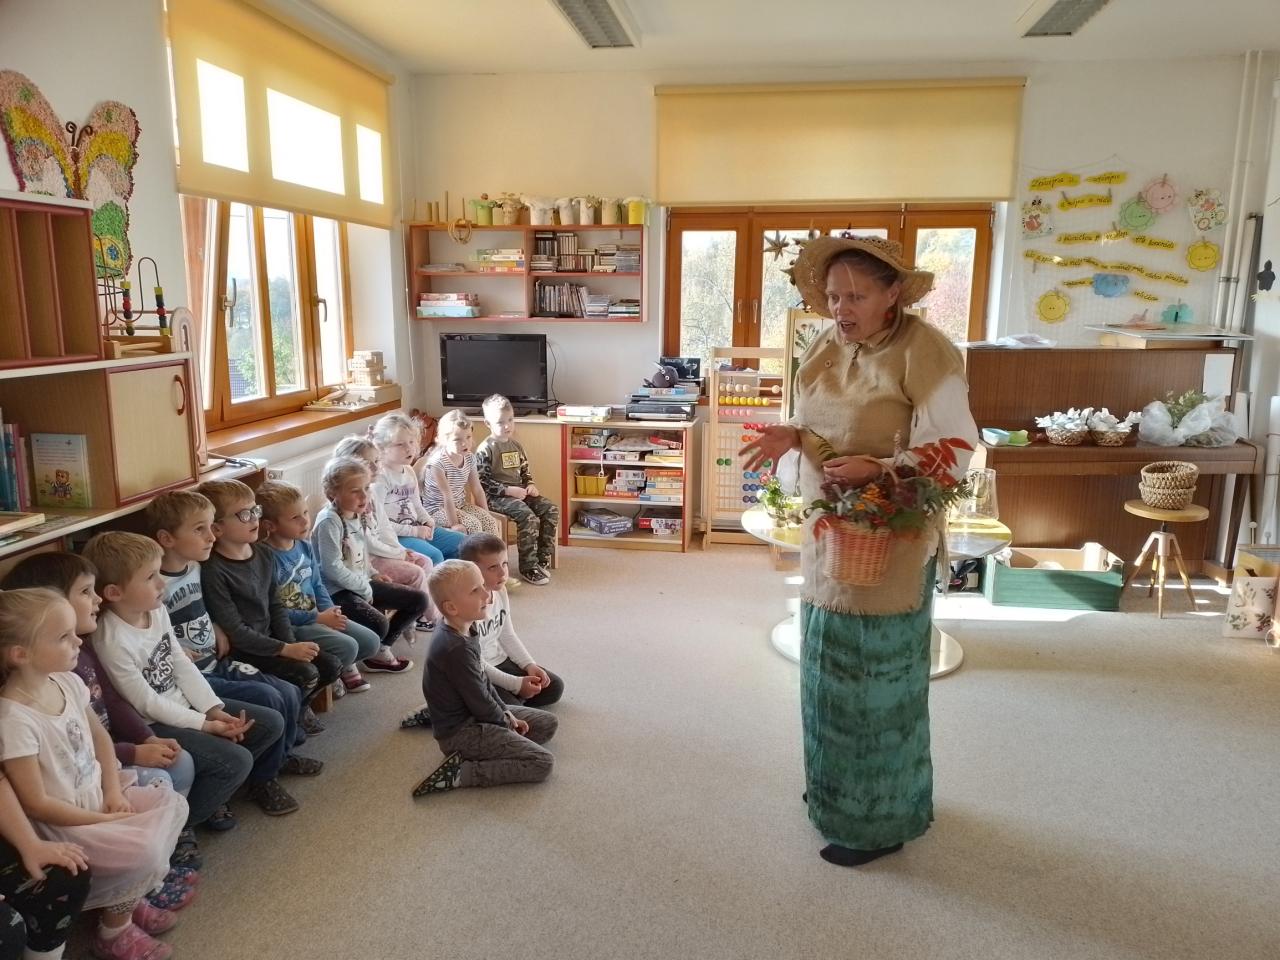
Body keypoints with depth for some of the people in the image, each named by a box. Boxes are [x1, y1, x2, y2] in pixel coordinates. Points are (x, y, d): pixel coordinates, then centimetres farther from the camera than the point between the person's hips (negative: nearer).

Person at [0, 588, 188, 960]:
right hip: (60, 822, -8)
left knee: (173, 803, 0)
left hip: (97, 797, 8)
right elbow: (36, 804, -23)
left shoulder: (67, 682, -5)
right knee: (144, 849, -19)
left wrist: (113, 791, -3)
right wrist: (105, 819, -16)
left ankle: (129, 897, 15)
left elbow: (100, 738, 10)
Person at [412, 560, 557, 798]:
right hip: (460, 732, -10)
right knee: (543, 763, -13)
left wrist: (506, 712, 7)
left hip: (471, 715, 10)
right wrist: (505, 720, -3)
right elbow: (480, 702, -21)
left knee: (548, 723, 14)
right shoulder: (457, 649, -30)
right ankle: (460, 774, -12)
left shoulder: (461, 629, 0)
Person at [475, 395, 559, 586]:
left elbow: (525, 470, 23)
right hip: (496, 497, -8)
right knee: (528, 517, -29)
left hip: (519, 492, 8)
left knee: (552, 510, -9)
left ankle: (543, 557, 0)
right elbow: (483, 482, -15)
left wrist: (530, 485, 2)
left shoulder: (516, 445, 14)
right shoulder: (485, 449, -10)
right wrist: (509, 490, -21)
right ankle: (528, 567, -18)